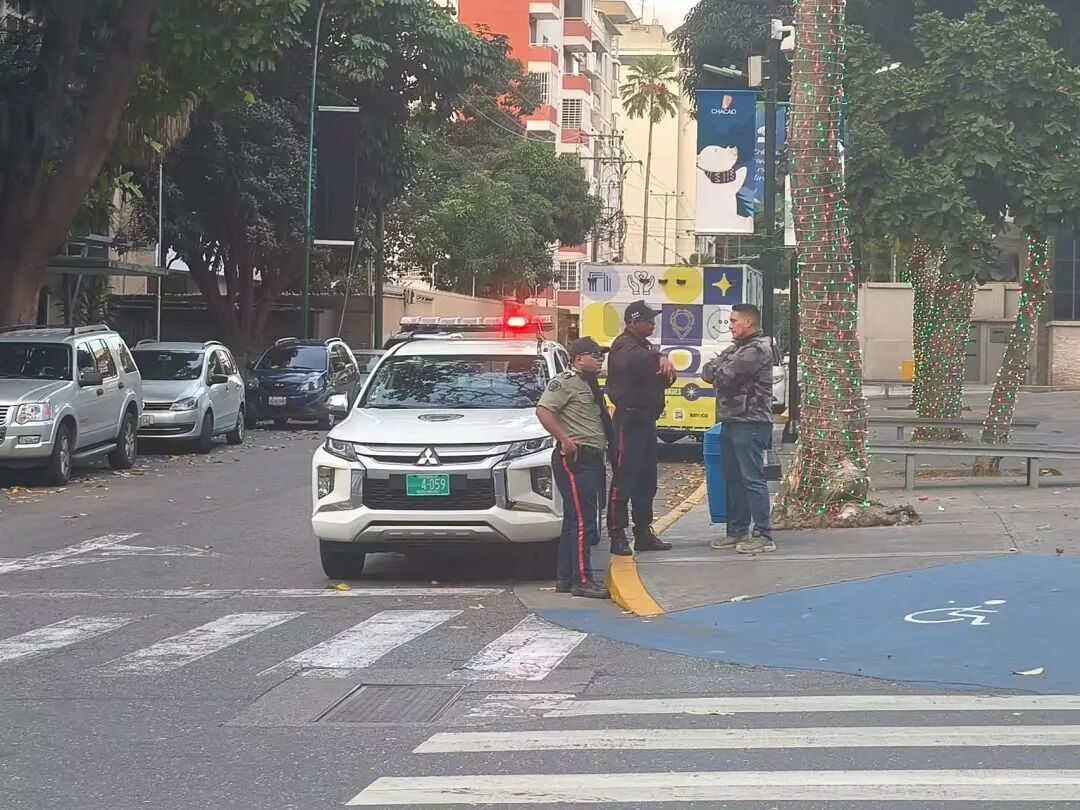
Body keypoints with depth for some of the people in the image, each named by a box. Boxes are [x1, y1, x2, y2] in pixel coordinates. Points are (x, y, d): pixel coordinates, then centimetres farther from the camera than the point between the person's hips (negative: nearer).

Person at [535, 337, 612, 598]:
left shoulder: (591, 386, 21)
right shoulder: (566, 382, -9)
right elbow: (543, 410, -21)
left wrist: (601, 459, 24)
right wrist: (564, 439, -25)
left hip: (592, 458, 10)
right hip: (575, 459, -10)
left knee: (573, 522, 13)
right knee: (582, 520, -12)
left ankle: (565, 578, 18)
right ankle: (582, 580, -13)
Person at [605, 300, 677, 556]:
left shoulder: (646, 347, 19)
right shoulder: (624, 346, -10)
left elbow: (665, 378, 16)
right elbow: (634, 361, -35)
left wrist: (667, 372, -6)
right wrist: (661, 358, -44)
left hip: (646, 419, 10)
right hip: (629, 418, -10)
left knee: (646, 480, 13)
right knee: (624, 479, -9)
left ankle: (644, 533, 20)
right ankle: (617, 535, -8)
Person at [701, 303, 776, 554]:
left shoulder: (757, 349, -12)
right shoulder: (737, 347, 20)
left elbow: (723, 376, -18)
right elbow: (707, 371, 13)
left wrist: (715, 373, 4)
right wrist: (719, 373, -8)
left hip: (750, 423, -10)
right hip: (731, 421, 10)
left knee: (752, 479, -10)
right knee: (733, 478, 13)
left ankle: (763, 536, -10)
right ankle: (737, 530, 20)